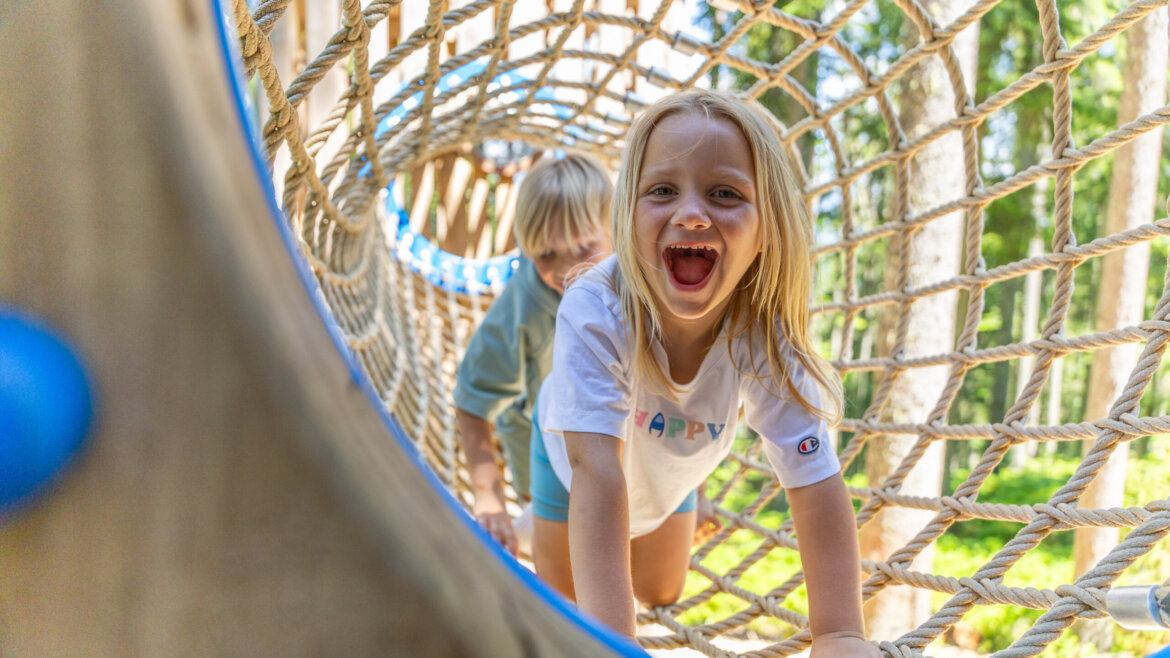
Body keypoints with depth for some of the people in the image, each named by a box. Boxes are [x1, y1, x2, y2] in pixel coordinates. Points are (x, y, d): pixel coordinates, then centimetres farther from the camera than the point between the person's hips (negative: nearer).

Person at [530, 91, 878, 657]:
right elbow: (599, 473, -52)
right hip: (574, 452, -2)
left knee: (660, 594, 19)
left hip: (670, 469, 3)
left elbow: (816, 483, -37)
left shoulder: (763, 333, -36)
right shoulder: (595, 314, -46)